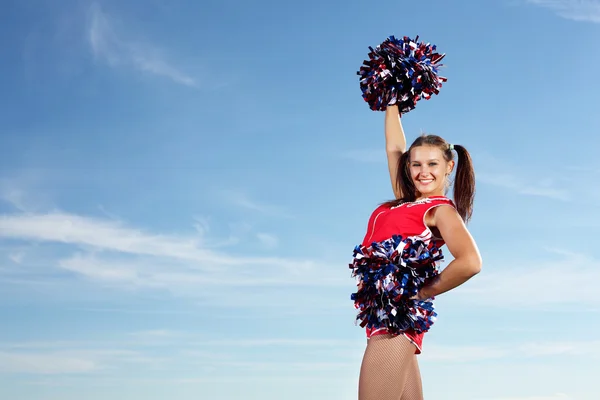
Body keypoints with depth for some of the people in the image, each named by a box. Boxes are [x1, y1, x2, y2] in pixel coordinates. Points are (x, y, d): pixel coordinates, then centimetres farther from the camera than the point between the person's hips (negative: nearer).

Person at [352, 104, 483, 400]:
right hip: (391, 316, 8)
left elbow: (470, 262, -21)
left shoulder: (441, 208, -4)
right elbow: (394, 147, 28)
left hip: (396, 315, -8)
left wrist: (422, 293, -13)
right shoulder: (407, 201, 16)